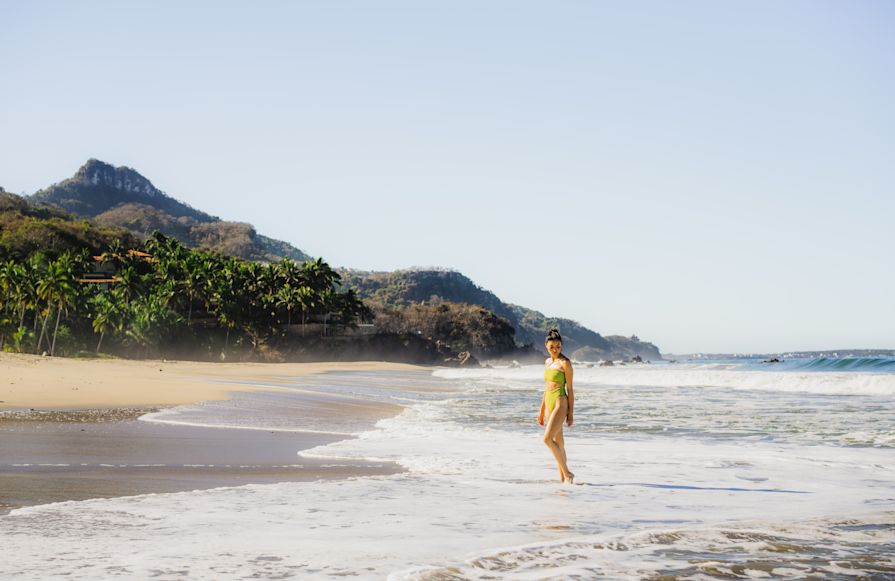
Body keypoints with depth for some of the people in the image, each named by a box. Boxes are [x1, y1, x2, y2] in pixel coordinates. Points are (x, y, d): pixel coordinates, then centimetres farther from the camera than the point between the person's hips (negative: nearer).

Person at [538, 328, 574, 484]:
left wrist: (570, 414, -9)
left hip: (560, 403, -8)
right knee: (558, 443, 10)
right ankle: (562, 477, 15)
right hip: (549, 404, 8)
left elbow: (570, 389, -8)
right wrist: (541, 411, 20)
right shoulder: (548, 362, 14)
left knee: (547, 439, -18)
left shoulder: (565, 363, -8)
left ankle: (567, 473, -10)